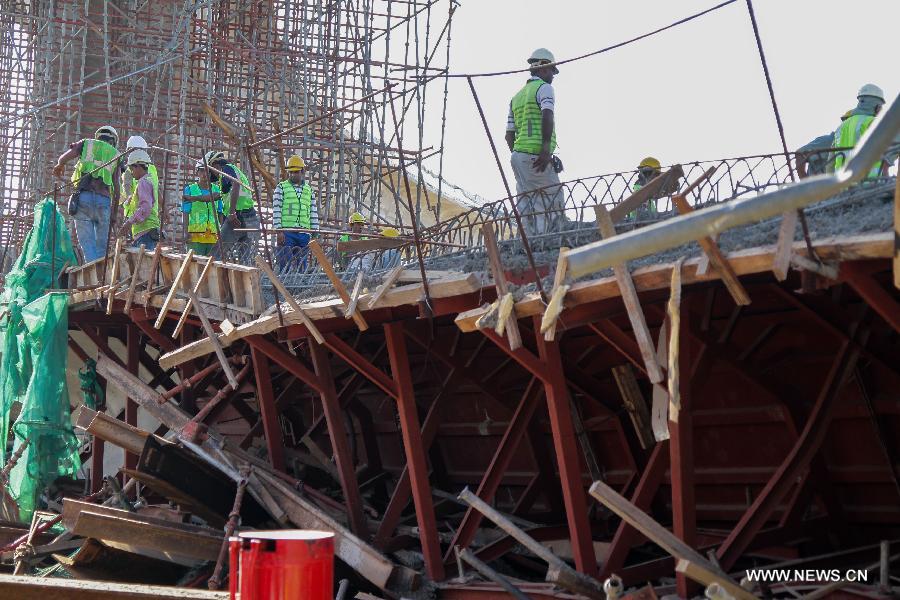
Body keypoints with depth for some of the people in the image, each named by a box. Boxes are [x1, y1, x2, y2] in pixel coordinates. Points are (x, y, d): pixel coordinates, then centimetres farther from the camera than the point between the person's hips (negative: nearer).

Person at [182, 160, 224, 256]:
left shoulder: (216, 190, 14)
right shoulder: (190, 189, 5)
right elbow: (185, 213, 0)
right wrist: (186, 232, -8)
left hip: (214, 235, 3)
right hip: (195, 233, -3)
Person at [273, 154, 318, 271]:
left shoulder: (309, 190, 17)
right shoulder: (281, 188, 6)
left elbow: (314, 213, 16)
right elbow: (276, 210, -1)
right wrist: (278, 230, -10)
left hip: (304, 234, 4)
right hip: (286, 233, -4)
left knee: (302, 265, 4)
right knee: (285, 264, -7)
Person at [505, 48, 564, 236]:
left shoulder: (516, 96, 23)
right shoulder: (544, 88, -1)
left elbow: (509, 135, 20)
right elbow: (547, 116, -19)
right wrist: (546, 149, -25)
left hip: (518, 155, 8)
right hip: (536, 156, -8)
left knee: (527, 209, 5)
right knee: (554, 203, -4)